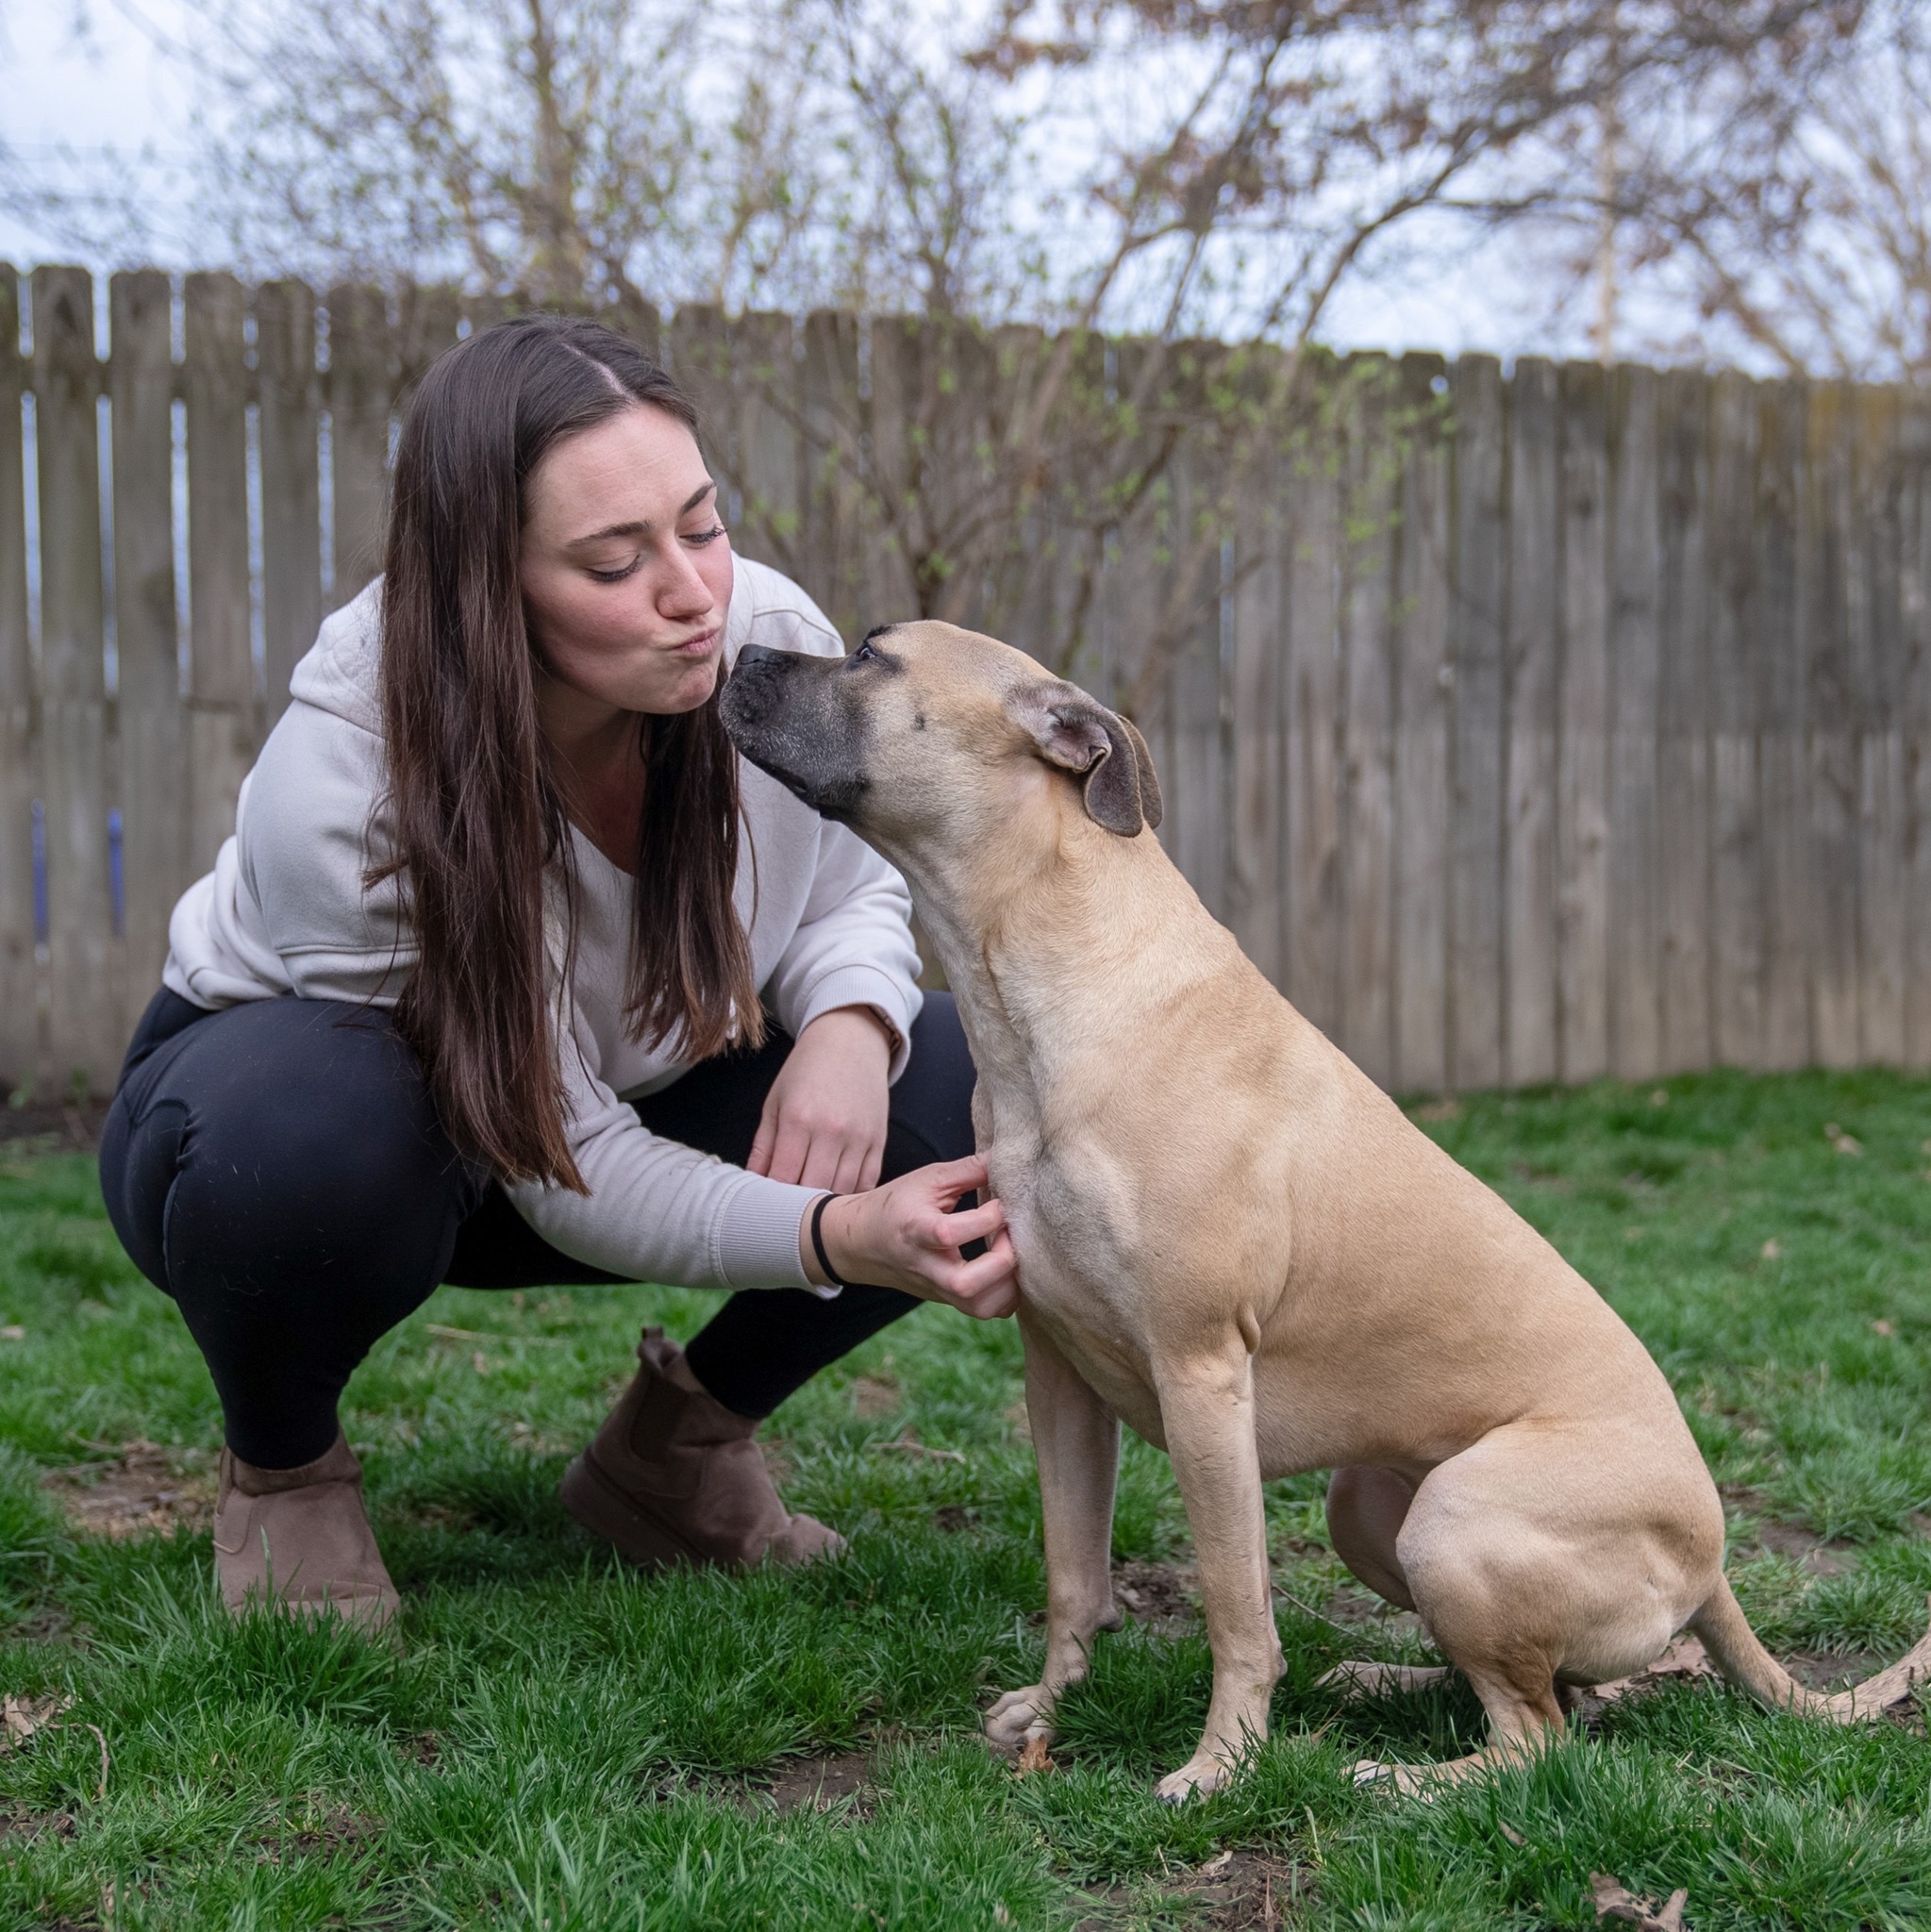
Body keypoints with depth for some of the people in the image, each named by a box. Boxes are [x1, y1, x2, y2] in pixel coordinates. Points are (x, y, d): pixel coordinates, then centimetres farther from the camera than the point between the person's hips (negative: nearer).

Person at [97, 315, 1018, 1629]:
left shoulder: (772, 638, -24)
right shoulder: (343, 791, -36)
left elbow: (850, 891, -3)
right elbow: (574, 1177, -31)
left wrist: (850, 1024, -27)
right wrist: (840, 1238, -47)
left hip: (634, 1098, 5)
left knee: (960, 1086, -17)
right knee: (312, 1132, -42)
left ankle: (680, 1443, 5)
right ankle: (281, 1467, -6)